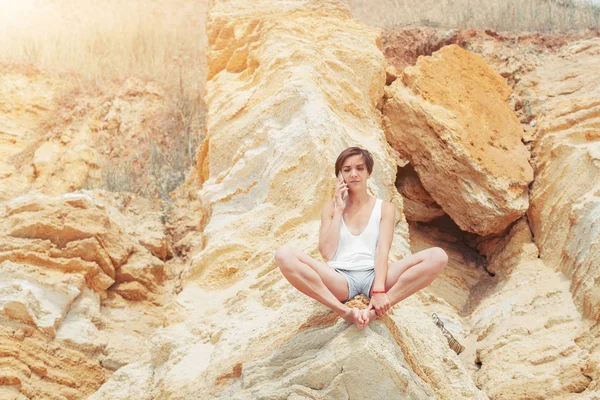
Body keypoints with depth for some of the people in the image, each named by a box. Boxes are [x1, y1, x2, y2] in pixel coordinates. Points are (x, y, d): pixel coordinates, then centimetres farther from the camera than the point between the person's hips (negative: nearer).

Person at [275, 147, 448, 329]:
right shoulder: (331, 207, 14)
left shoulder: (384, 208, 12)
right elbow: (326, 253, 0)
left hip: (373, 275, 0)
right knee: (284, 254, -28)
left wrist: (379, 290, -22)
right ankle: (345, 312, -34)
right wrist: (339, 210, 0)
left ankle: (374, 311, -33)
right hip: (340, 280, 0)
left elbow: (383, 251, -4)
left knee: (437, 256, -24)